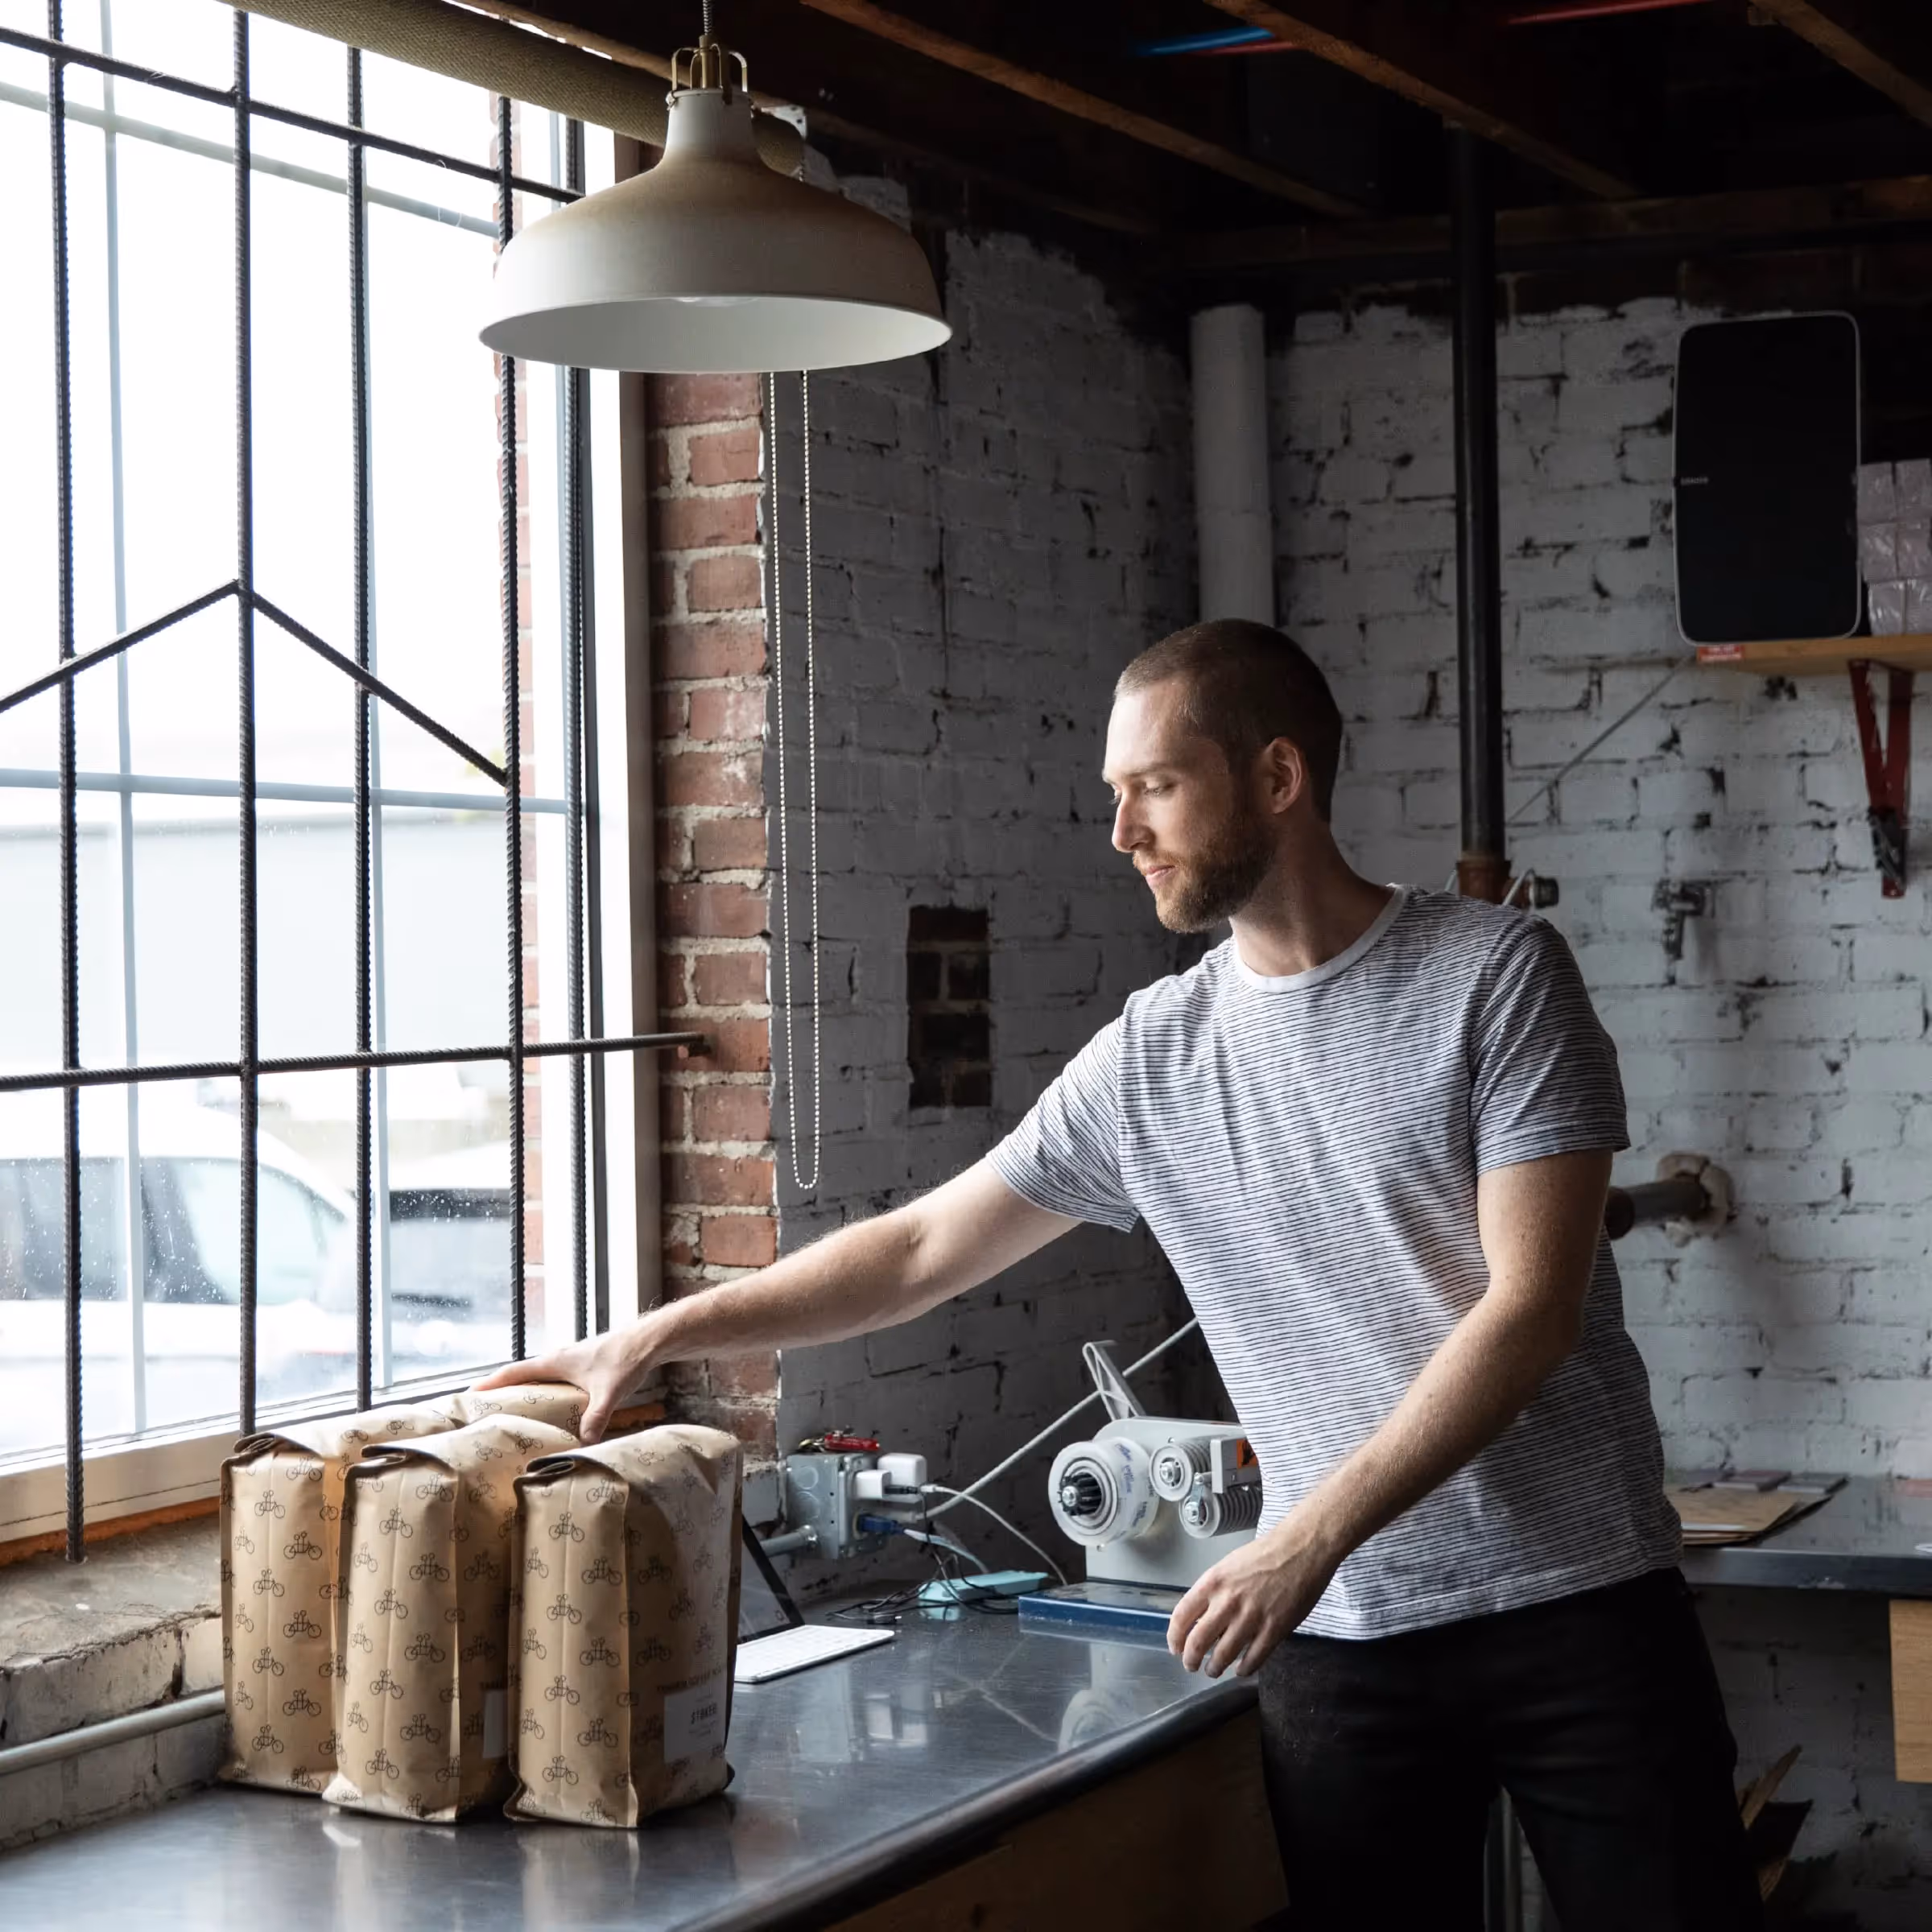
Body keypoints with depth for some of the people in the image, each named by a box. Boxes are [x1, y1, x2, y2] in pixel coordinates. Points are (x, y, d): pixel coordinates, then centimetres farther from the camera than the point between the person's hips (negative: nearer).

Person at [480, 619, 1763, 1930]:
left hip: (1574, 1605, -3)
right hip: (1342, 1637, 3)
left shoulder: (1497, 974, -7)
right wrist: (658, 1335, 6)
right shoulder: (1150, 1059, 6)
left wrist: (1306, 1540, -18)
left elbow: (1528, 1310, -13)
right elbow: (923, 1249, 12)